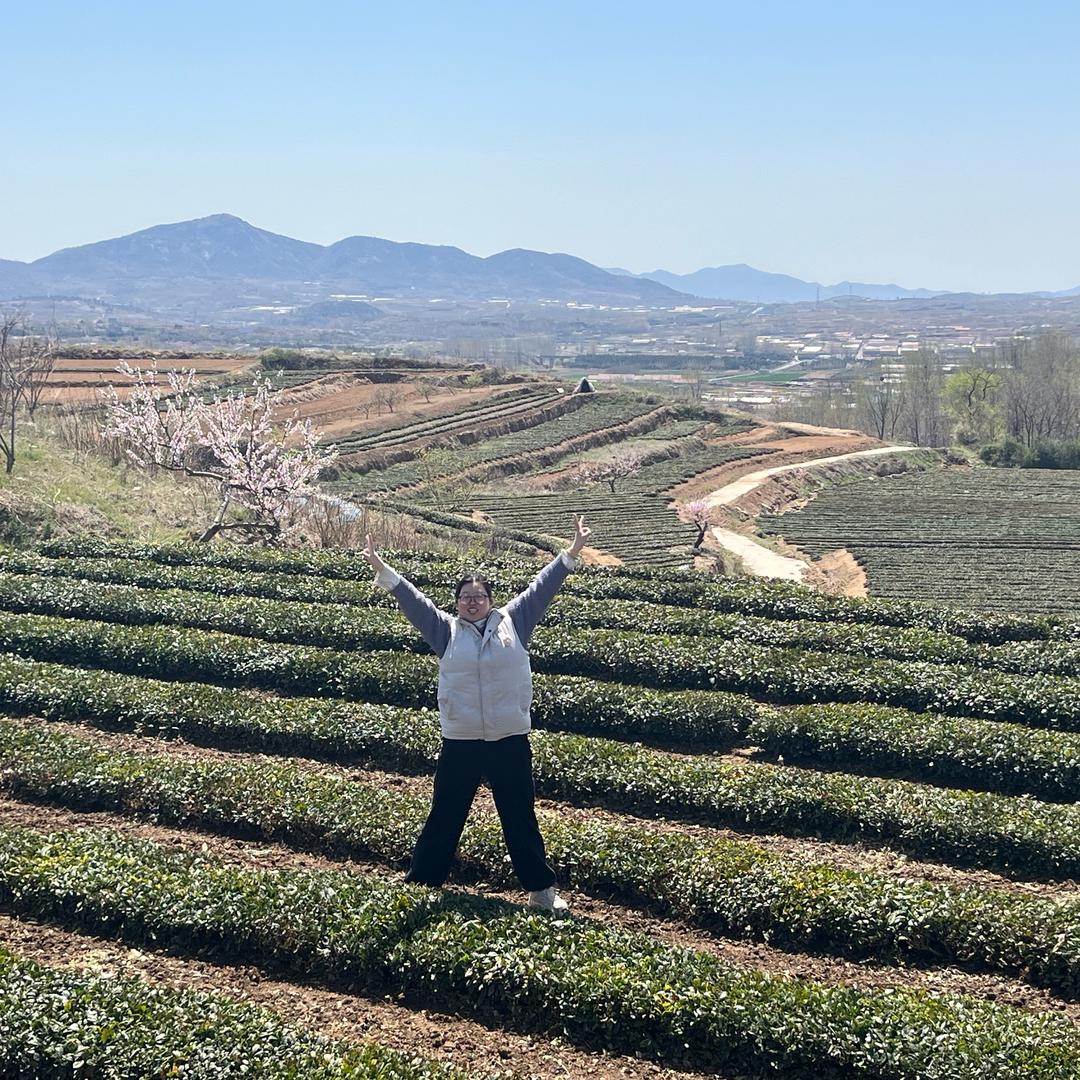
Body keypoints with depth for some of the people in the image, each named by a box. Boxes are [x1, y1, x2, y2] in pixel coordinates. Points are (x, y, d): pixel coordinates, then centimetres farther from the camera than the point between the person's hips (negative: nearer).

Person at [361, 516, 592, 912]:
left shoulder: (513, 623, 4)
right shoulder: (447, 631, 3)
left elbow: (541, 588, 2)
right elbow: (413, 600, -3)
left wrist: (571, 554, -1)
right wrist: (382, 571, -12)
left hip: (511, 742, 0)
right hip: (460, 744, 0)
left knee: (521, 820, 11)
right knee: (444, 819, 11)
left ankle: (541, 889, 21)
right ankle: (420, 883, 23)